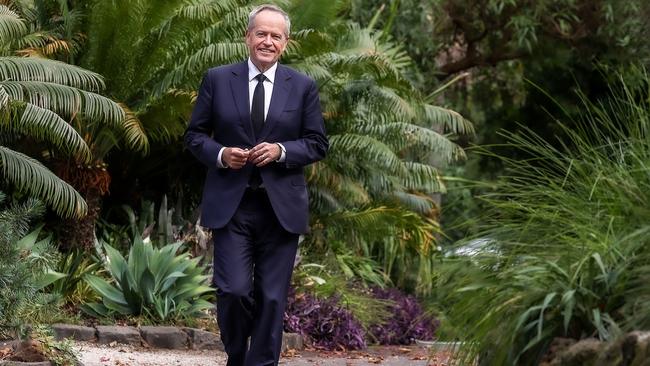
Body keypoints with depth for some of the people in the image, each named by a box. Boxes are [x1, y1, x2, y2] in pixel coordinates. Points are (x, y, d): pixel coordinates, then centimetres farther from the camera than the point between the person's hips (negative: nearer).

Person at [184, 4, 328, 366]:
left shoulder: (304, 87, 5)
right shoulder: (217, 79, 4)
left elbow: (318, 144, 5)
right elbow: (195, 135, 8)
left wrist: (281, 151, -13)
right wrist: (220, 155, -12)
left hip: (282, 207, 1)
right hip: (230, 204, -1)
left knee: (272, 297, 3)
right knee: (233, 290, -9)